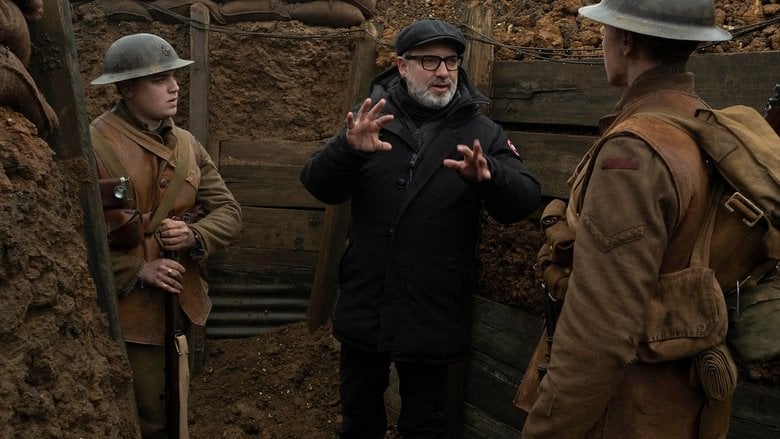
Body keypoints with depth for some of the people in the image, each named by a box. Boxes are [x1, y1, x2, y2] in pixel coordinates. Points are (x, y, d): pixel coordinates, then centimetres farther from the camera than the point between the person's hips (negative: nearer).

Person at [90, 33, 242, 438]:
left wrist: (193, 235, -14)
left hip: (185, 304, 6)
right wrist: (136, 271, -19)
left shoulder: (186, 143, 6)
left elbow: (229, 212, 6)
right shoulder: (93, 145, -14)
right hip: (130, 310, -6)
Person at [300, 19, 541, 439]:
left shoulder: (482, 133, -2)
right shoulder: (374, 119, -1)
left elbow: (524, 201, -11)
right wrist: (348, 149, -31)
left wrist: (488, 175, -33)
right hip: (364, 306, 2)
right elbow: (319, 186, -9)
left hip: (433, 315, -1)